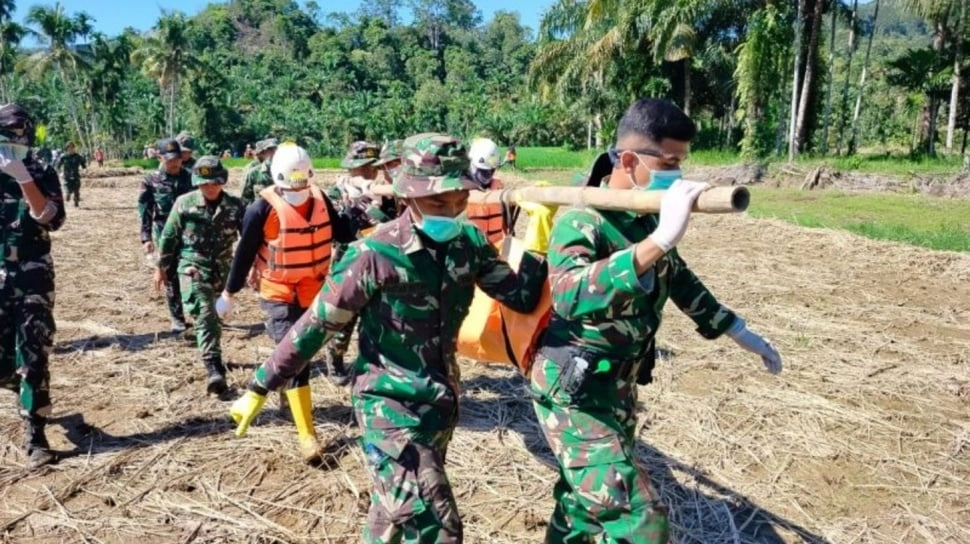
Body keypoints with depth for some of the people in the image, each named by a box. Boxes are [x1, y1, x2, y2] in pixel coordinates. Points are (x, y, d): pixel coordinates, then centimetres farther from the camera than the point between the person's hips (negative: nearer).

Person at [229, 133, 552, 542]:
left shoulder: (470, 243, -6)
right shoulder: (376, 254, -22)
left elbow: (522, 297, 3)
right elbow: (316, 326, -13)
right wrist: (260, 387, -7)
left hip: (441, 401, 6)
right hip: (389, 406, -6)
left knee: (397, 511, 26)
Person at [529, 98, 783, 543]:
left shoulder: (647, 218, 1)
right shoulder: (582, 221, -23)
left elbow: (679, 279, 17)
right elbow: (569, 295, -43)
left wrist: (740, 332, 23)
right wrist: (660, 240, -48)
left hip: (619, 388, 8)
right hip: (573, 394, -8)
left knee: (588, 500, 25)